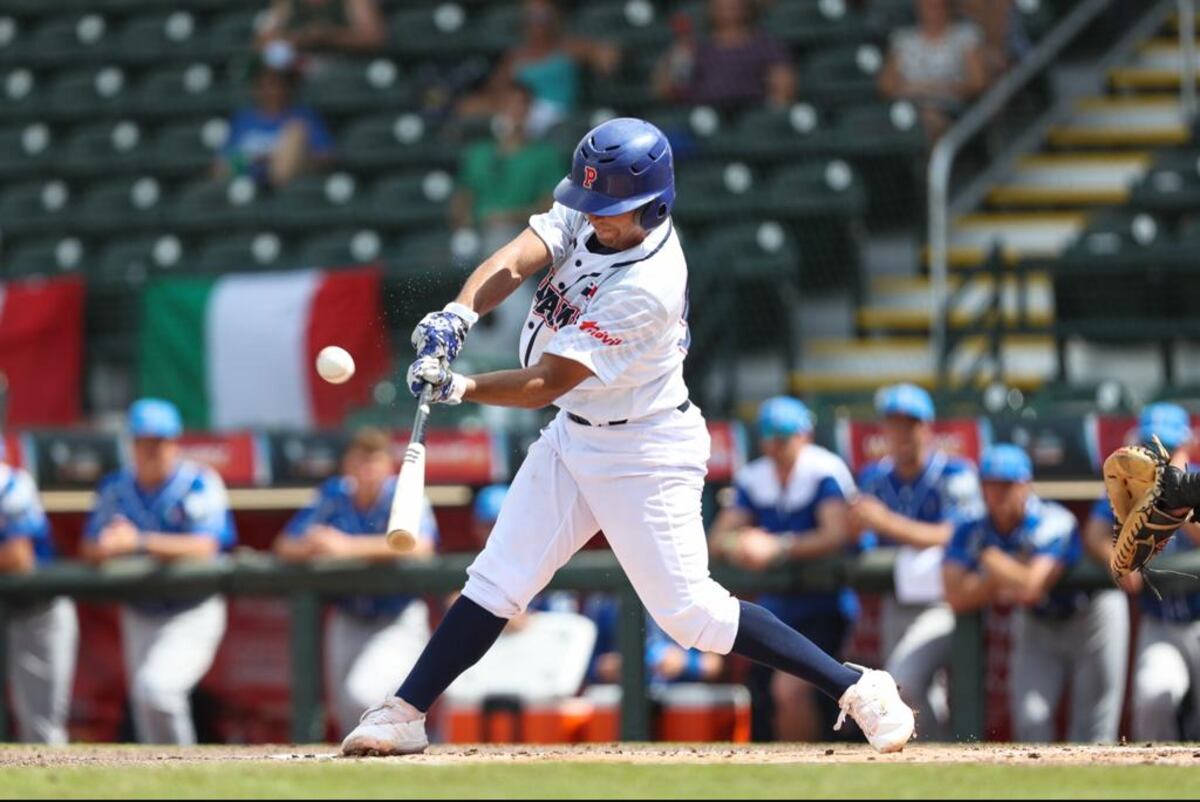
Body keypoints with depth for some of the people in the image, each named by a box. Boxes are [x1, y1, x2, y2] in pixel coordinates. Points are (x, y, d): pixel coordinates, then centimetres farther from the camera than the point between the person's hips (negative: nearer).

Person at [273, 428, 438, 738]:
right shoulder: (332, 495, 2)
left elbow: (418, 545, -31)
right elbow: (285, 546, 0)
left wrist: (348, 547, -33)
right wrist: (312, 546, -26)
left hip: (398, 622, -5)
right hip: (347, 623, 5)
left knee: (361, 695, -25)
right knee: (347, 714, 9)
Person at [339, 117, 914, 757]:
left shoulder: (648, 288, -29)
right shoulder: (588, 215, -7)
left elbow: (544, 384, -28)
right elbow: (514, 262, -20)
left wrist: (456, 388, -34)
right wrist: (459, 314, -38)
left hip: (646, 455, -8)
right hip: (572, 437, 8)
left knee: (689, 610, -8)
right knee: (496, 581, 7)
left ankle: (858, 688, -2)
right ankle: (403, 715, 12)